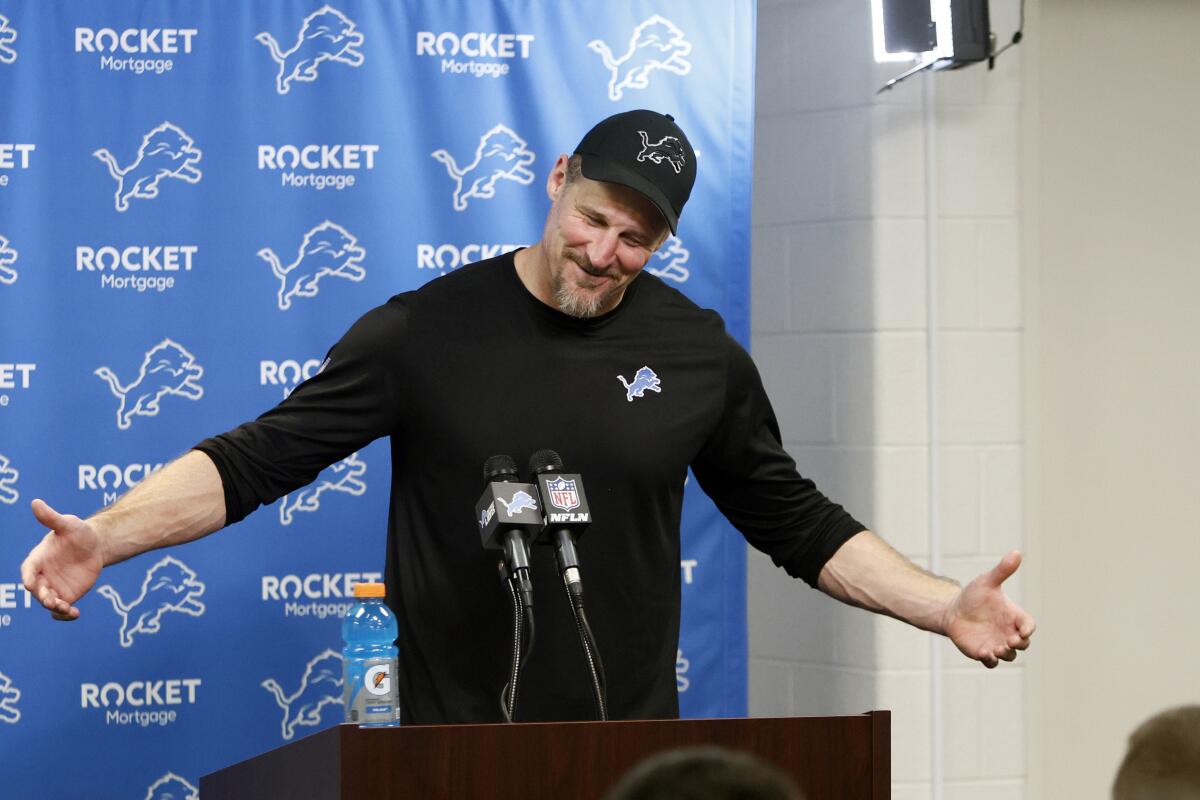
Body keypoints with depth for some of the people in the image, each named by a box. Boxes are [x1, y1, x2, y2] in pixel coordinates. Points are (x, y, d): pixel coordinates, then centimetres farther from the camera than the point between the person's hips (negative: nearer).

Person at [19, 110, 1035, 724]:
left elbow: (795, 522, 12)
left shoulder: (699, 355, 2)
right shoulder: (427, 331, -5)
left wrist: (946, 607, 1)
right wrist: (109, 533, -20)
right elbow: (258, 458, -5)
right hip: (456, 752, -2)